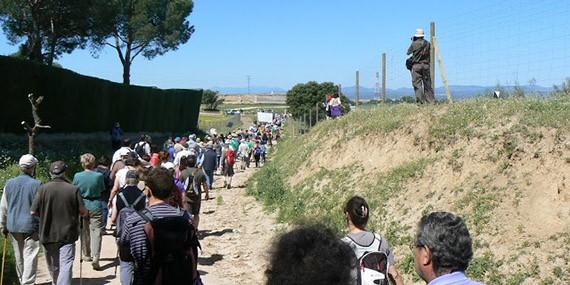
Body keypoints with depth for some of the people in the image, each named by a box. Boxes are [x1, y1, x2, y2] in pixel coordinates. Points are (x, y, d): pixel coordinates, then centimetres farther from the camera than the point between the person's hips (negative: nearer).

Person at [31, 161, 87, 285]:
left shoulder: (43, 189, -8)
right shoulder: (74, 189, -9)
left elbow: (33, 212, -6)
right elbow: (83, 212, -6)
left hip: (48, 234, 2)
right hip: (68, 235, -2)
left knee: (53, 266, 20)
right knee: (66, 266, -3)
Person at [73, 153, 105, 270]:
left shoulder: (77, 176, -9)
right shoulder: (99, 176, -12)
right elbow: (102, 190, 1)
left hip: (82, 205, 2)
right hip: (96, 206, -2)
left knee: (84, 231, 16)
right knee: (96, 231, -1)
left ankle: (86, 255, 29)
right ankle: (95, 257, -13)